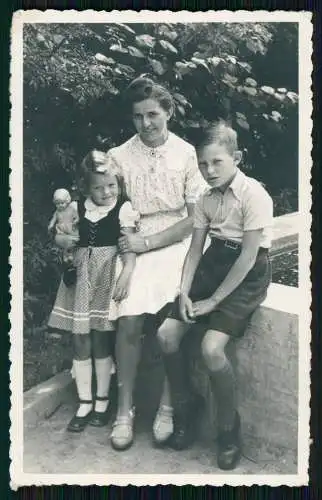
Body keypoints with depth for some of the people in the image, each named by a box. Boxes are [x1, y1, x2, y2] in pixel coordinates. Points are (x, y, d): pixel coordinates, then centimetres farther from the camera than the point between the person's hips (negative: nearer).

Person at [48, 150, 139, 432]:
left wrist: (127, 272, -33)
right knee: (80, 340, 6)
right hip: (81, 274, 4)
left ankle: (102, 401, 20)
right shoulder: (77, 207, 7)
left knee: (101, 339, 2)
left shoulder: (123, 208, -6)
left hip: (107, 275, -4)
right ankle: (85, 403, 19)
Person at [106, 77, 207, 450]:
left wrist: (148, 242, -10)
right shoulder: (119, 157, 4)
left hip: (176, 243, -1)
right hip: (135, 246, 1)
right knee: (129, 321, -19)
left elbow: (195, 218, -2)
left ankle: (168, 405, -4)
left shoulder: (187, 154, 1)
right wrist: (126, 249, -13)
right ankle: (125, 408, -3)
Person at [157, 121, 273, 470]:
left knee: (211, 347, -24)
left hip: (248, 275, -7)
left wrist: (214, 300, -16)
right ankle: (183, 415, 14)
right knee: (166, 333, -7)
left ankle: (229, 431, 2)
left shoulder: (254, 195, -16)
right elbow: (195, 249, 6)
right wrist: (184, 292, -8)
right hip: (213, 264, 7)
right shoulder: (206, 199, 6)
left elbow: (248, 257, -18)